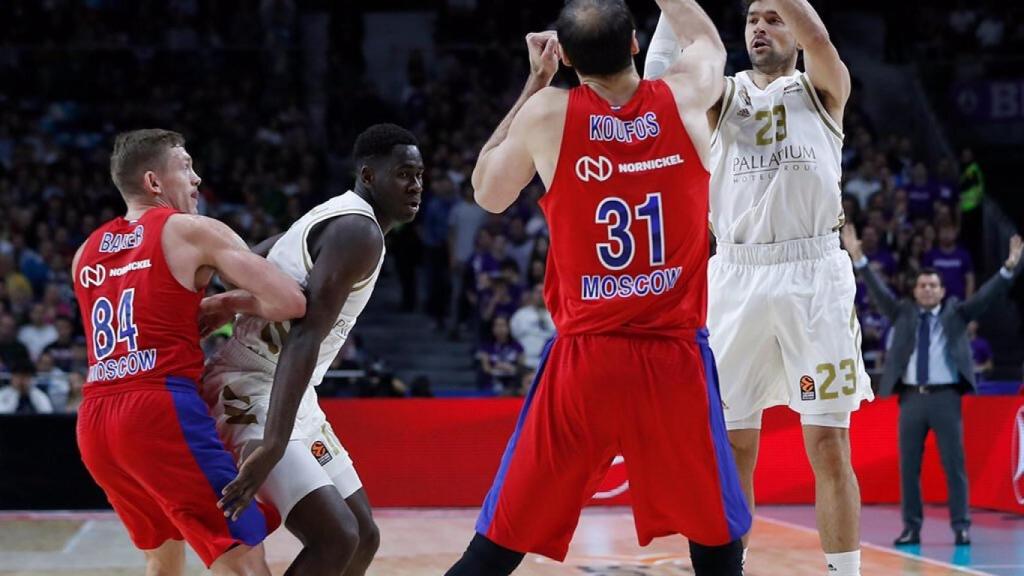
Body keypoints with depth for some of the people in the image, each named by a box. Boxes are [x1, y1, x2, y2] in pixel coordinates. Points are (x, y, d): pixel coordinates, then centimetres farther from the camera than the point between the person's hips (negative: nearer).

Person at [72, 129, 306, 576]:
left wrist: (213, 308, 20)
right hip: (162, 408, -7)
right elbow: (291, 303, -6)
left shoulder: (86, 254, 20)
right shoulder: (194, 232, 1)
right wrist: (238, 303, 13)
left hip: (94, 421, 7)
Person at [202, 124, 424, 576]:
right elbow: (305, 337, -30)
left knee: (363, 537, 11)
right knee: (336, 538, -22)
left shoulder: (333, 219, 14)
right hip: (253, 395, -11)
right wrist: (273, 446, -38)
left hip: (289, 398, 11)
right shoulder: (360, 233, -18)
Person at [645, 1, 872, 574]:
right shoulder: (723, 96, 13)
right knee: (731, 447, 4)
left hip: (814, 275, -2)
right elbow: (662, 79, -8)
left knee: (830, 447, -3)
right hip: (738, 277, 2)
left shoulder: (823, 90, 7)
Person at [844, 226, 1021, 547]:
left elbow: (987, 296, 0)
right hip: (912, 397, 2)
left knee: (954, 464, -2)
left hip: (946, 397, -2)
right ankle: (911, 527, 10)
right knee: (908, 466, 4)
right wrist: (858, 259, -8)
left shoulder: (956, 313, 9)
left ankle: (961, 527, 2)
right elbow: (878, 291, 3)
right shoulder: (903, 313, 11)